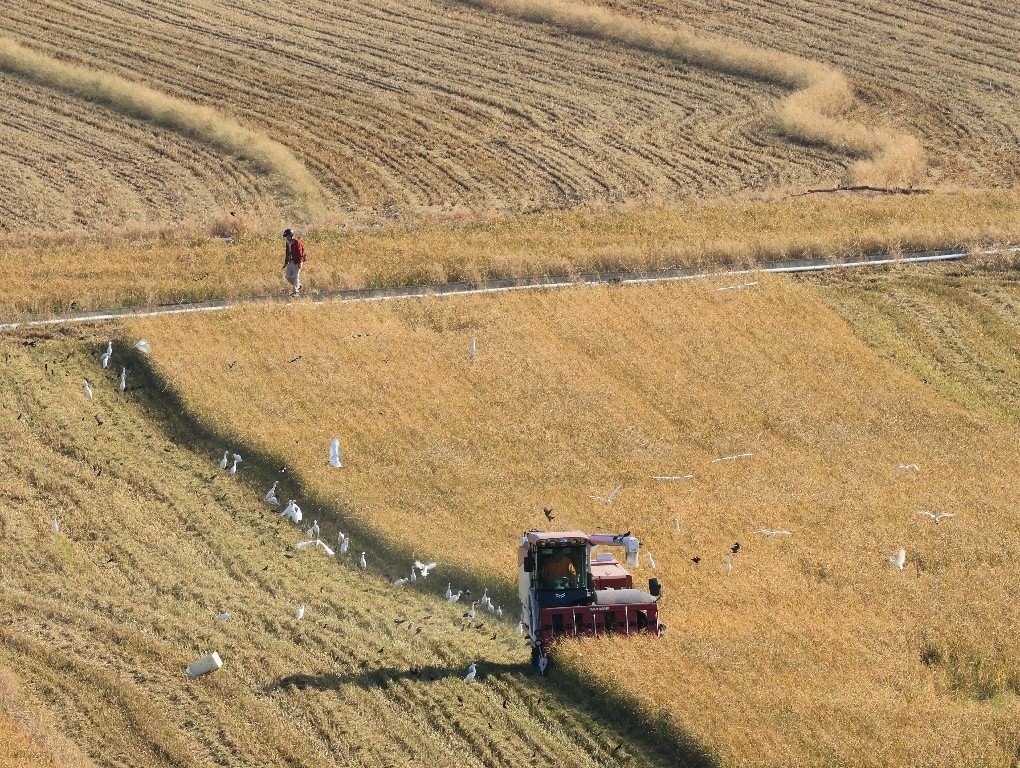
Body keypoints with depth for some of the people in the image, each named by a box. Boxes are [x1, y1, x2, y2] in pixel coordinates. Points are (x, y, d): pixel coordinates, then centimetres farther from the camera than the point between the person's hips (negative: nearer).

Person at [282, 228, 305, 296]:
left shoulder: (297, 242, -12)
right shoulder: (287, 243, 11)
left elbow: (300, 253, -15)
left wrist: (299, 263, -20)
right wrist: (285, 263, 17)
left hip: (296, 262, -8)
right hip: (290, 262, 8)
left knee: (295, 277, -7)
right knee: (288, 277, 6)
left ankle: (295, 292, -3)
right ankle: (298, 286, 25)